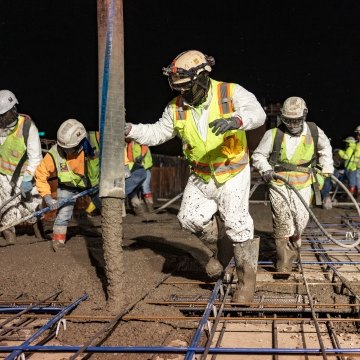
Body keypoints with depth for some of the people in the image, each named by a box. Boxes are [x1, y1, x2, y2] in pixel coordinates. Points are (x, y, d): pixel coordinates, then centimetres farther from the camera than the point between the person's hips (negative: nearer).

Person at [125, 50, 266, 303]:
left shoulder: (231, 93, -19)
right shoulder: (176, 108, -5)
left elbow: (258, 113, -33)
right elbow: (157, 133, 4)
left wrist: (236, 120, -54)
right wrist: (130, 129, -12)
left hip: (233, 175, -4)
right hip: (201, 176, 5)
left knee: (237, 225, -8)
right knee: (190, 218, -3)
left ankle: (247, 278, 8)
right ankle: (215, 249, 28)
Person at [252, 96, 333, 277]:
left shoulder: (314, 132, 0)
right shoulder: (273, 134, -8)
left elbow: (325, 148, 22)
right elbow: (258, 155, 2)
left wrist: (327, 168, 16)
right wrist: (266, 169, -14)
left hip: (303, 184, 2)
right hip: (279, 183, -2)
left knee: (300, 220, -1)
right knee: (282, 220, -11)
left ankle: (293, 244, 33)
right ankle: (284, 261, -2)